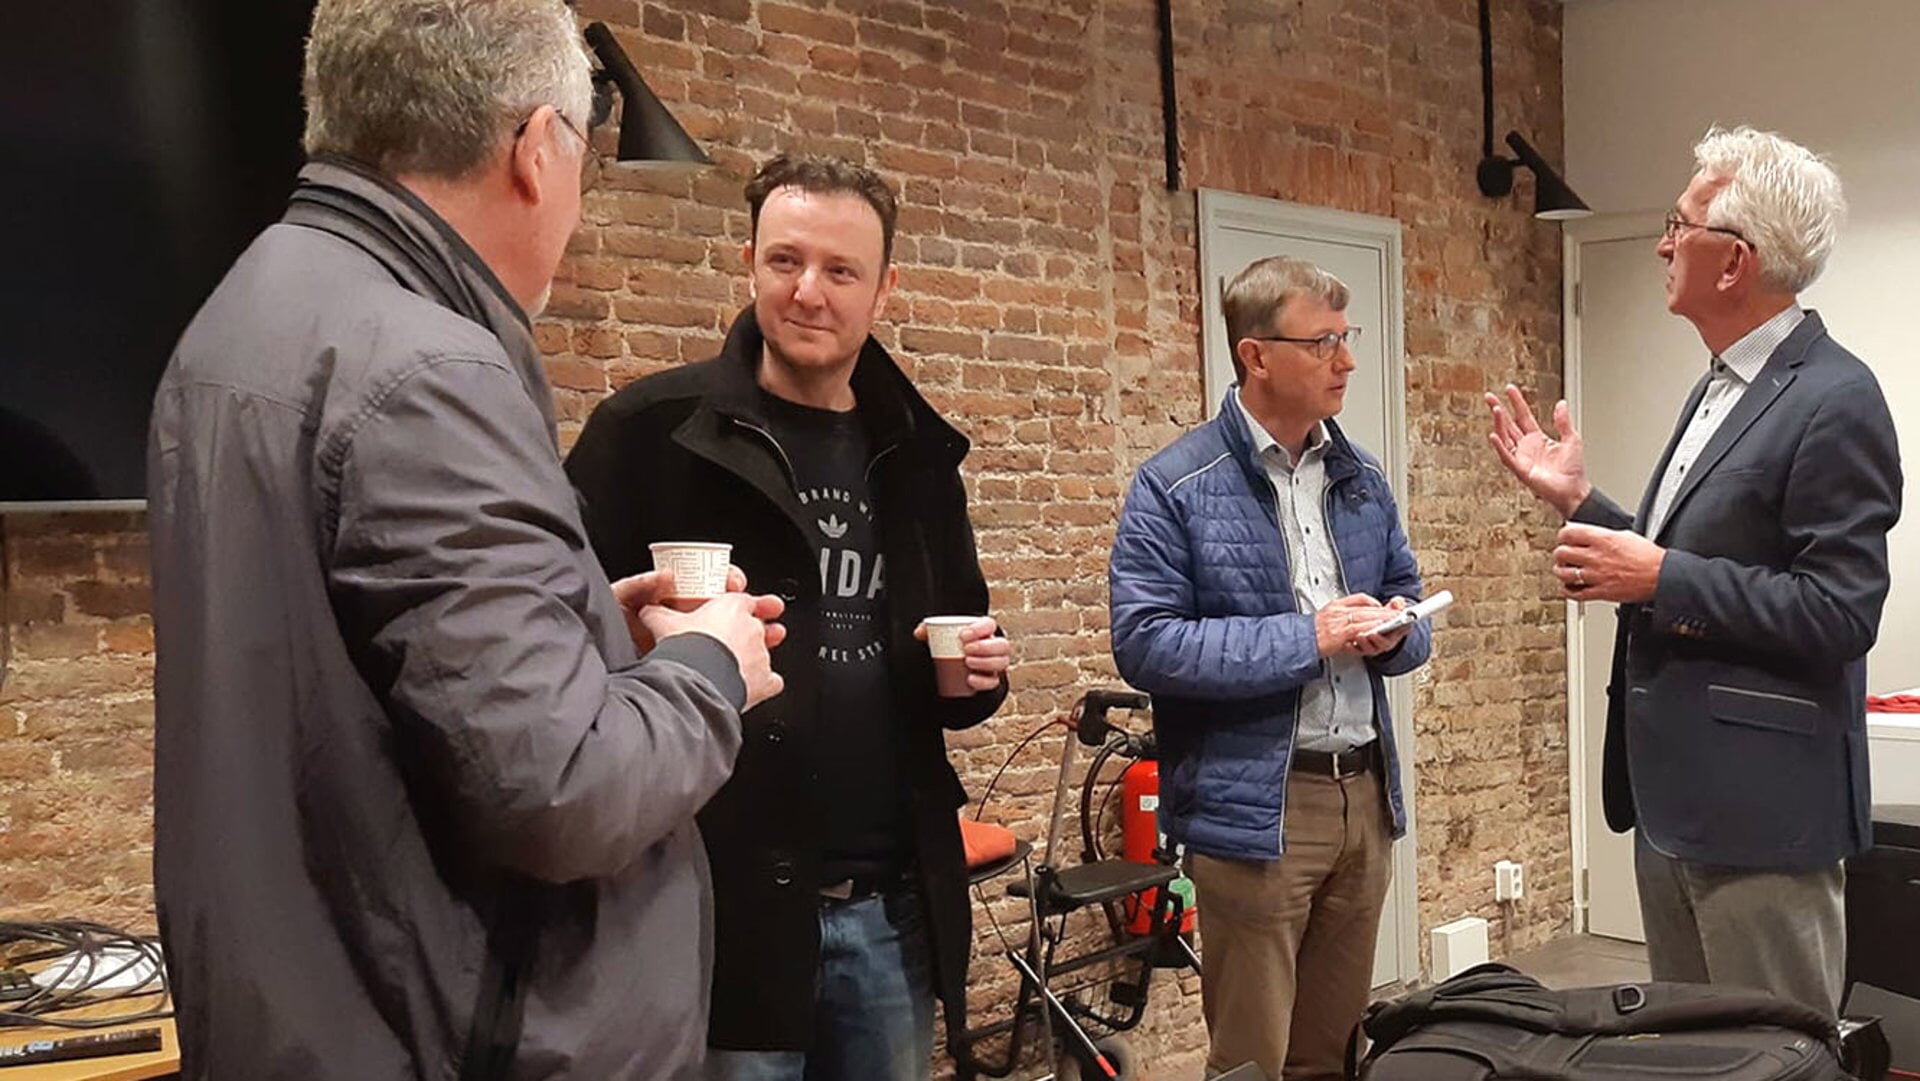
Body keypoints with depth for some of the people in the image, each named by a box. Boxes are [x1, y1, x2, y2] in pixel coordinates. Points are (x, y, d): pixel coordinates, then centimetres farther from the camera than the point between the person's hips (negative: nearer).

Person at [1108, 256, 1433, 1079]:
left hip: (1365, 794, 6)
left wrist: (1396, 632, -5)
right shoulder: (1176, 485, -9)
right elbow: (1144, 643, -17)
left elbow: (1407, 601, 19)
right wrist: (1307, 638, -19)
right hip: (1254, 809, -6)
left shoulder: (1362, 478, 12)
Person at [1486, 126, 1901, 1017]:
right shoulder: (1722, 386, 13)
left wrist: (1660, 577, -22)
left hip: (1761, 808, -9)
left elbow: (1838, 614, -20)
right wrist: (1579, 501, 8)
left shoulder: (1831, 400, -15)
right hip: (1678, 799, 9)